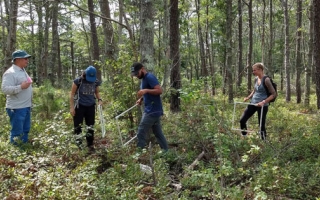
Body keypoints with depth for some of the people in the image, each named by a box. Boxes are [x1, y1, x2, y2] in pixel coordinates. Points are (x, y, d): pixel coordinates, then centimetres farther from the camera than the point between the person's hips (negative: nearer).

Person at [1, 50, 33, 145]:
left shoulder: (22, 71, 15)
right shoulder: (10, 73, -16)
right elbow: (5, 89, -24)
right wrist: (21, 87, -28)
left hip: (26, 106, 10)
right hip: (17, 108, -10)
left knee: (25, 129, 18)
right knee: (17, 132, -3)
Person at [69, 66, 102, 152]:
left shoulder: (96, 82, -2)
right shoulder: (78, 81, -12)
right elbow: (72, 94, -6)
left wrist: (99, 99, -5)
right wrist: (72, 107, -9)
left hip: (91, 106, 3)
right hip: (79, 106, -3)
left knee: (90, 127, 8)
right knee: (78, 126, 1)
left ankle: (90, 145, 19)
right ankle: (78, 144, 11)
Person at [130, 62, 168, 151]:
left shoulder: (150, 77, -14)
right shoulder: (144, 79, 17)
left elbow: (160, 90, -22)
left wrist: (146, 90, -30)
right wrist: (141, 99, 10)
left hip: (152, 111, -10)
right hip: (152, 110, 10)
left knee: (141, 134, -8)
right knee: (158, 134, 14)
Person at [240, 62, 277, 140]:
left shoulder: (266, 80, -15)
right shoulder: (256, 79, 7)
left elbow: (274, 94, -15)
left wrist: (263, 102, -23)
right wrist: (248, 97, 6)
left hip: (262, 106, -7)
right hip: (253, 103, 7)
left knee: (261, 125, 1)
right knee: (242, 120, 4)